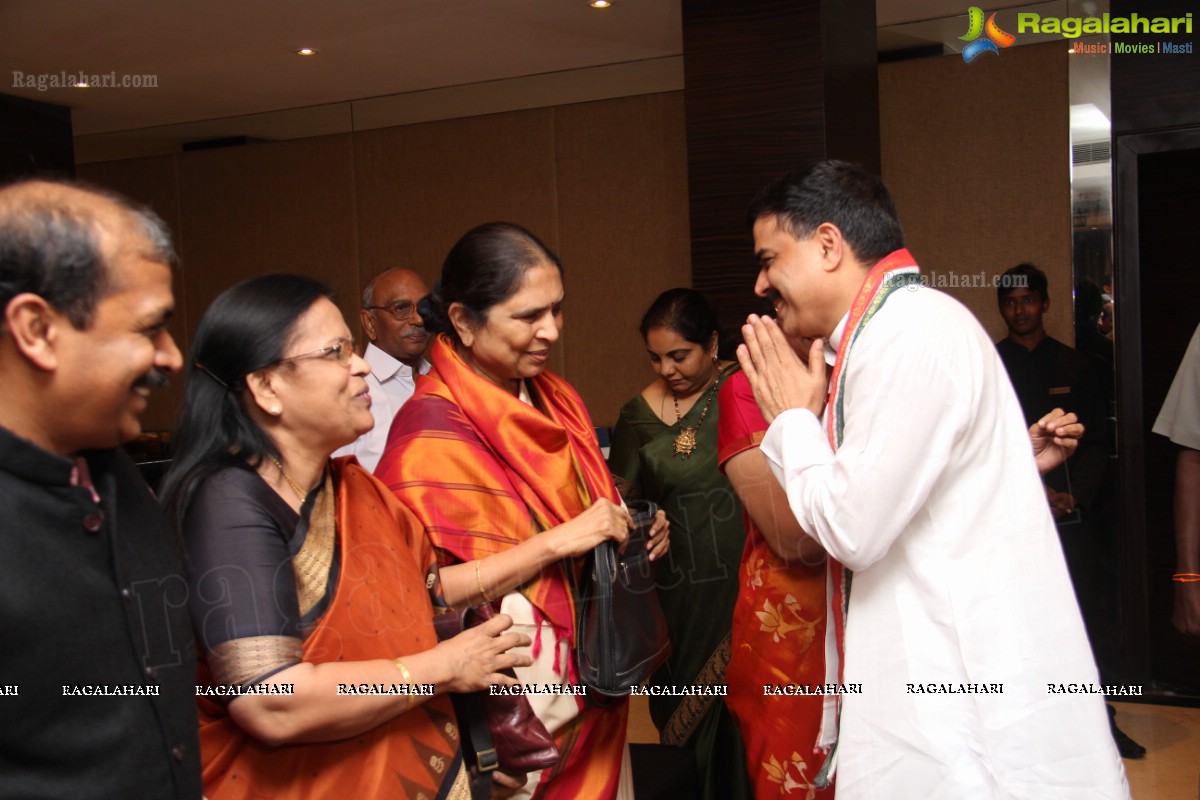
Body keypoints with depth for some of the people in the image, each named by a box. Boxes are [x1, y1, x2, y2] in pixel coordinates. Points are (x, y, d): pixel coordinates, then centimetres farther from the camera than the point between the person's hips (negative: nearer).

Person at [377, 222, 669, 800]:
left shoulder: (555, 396, 5)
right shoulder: (432, 426, -16)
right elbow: (424, 591, -21)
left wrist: (634, 531, -2)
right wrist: (559, 541, -24)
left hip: (590, 677, 7)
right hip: (514, 683, -7)